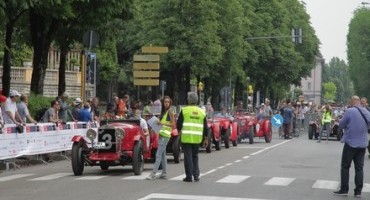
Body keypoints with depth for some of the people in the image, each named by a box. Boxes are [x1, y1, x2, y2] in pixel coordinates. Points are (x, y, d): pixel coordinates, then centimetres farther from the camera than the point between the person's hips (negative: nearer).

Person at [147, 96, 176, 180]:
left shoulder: (170, 111, -8)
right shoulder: (164, 111, 16)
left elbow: (173, 124, -13)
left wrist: (163, 123, -20)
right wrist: (158, 123, 6)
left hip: (165, 135, -9)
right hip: (161, 134, 9)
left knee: (158, 154, -12)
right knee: (163, 155, 11)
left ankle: (153, 173, -15)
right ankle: (164, 174, 15)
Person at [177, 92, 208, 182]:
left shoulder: (184, 110, -4)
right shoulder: (201, 111, 8)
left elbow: (179, 124, 0)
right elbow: (205, 127, 11)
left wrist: (179, 131, 20)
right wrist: (206, 139, 17)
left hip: (186, 137, -4)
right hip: (197, 138, 4)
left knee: (188, 156, 2)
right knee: (195, 156, 16)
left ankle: (189, 176, 3)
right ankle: (196, 175, 11)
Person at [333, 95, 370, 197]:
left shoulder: (349, 111, -15)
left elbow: (341, 125, -8)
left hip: (350, 143, -5)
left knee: (345, 167, 6)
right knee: (359, 168, 9)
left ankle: (344, 189, 6)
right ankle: (358, 191, 7)